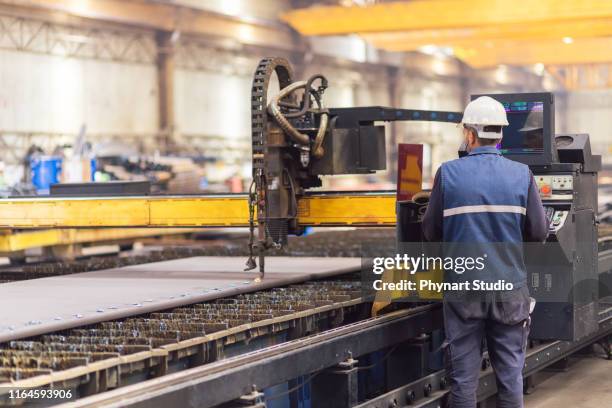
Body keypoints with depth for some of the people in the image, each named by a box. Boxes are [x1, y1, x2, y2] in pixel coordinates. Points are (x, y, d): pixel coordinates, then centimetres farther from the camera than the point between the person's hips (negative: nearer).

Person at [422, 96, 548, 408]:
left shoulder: (448, 173, -6)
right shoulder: (522, 175, -4)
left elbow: (431, 232, -1)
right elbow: (539, 233, -3)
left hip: (463, 287, -1)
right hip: (510, 287, 1)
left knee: (463, 375, 6)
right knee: (510, 373, 9)